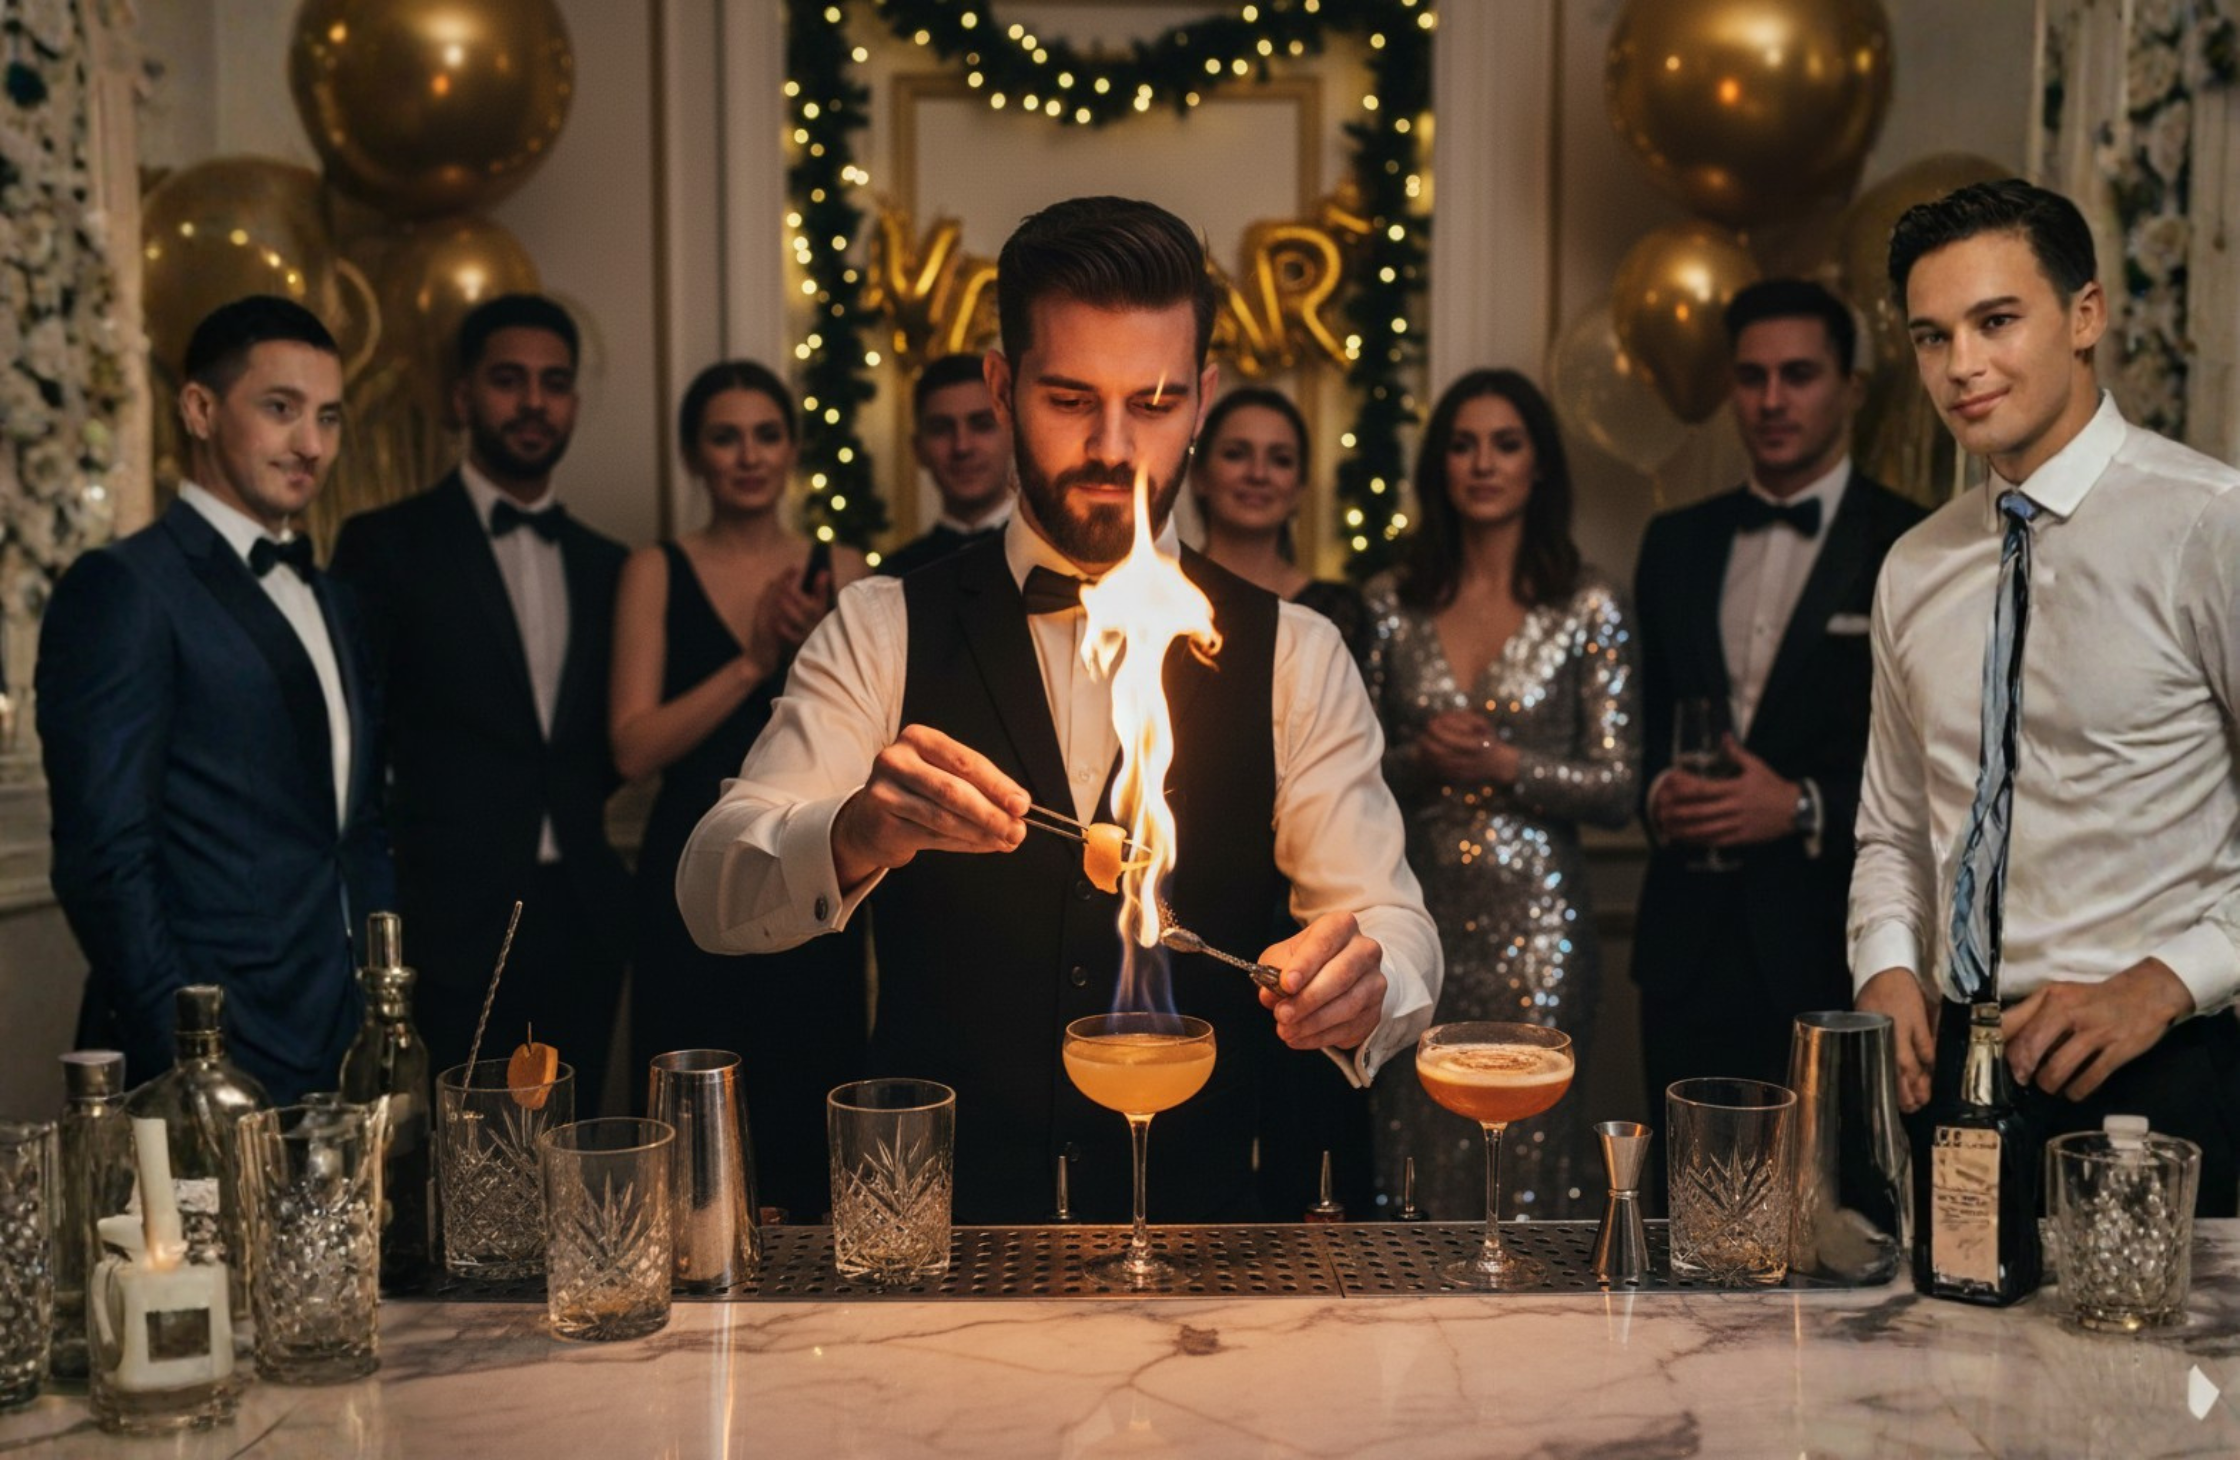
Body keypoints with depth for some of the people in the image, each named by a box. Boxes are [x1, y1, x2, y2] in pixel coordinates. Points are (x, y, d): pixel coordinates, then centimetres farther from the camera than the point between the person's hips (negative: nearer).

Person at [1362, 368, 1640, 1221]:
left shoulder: (1588, 608, 0)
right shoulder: (1392, 605, 6)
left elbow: (1616, 786, -2)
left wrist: (1508, 766, -15)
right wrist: (1418, 761, -12)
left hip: (1534, 919, -2)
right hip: (1419, 915, 2)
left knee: (1529, 1142, 2)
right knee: (1416, 1142, 6)